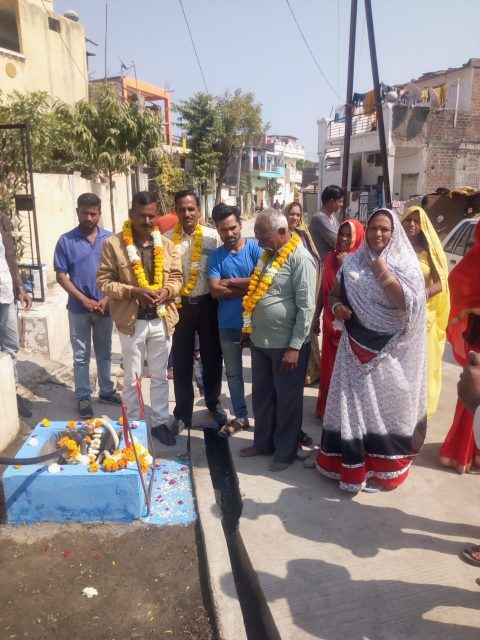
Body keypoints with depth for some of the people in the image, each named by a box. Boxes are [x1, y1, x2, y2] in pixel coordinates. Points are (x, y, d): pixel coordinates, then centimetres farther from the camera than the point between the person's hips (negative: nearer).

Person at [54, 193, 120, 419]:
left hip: (105, 306, 2)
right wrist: (84, 300, -13)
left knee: (105, 352, 15)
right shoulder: (66, 241, -6)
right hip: (79, 308, -1)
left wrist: (107, 299, -9)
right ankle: (83, 397, 19)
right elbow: (61, 275, -5)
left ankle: (106, 391, 29)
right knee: (81, 355, 8)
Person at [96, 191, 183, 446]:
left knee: (160, 376, 15)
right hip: (131, 320, -3)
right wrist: (133, 291, -21)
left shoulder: (166, 244, 2)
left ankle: (160, 422, 30)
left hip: (161, 319, 3)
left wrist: (167, 291, -15)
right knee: (131, 378, 10)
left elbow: (177, 277, 7)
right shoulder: (113, 244, -7)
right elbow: (104, 282, -7)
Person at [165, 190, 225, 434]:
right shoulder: (167, 238, -4)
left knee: (212, 356, 14)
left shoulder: (212, 237, -6)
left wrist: (221, 303, -5)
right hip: (180, 305, 0)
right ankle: (183, 413, 24)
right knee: (181, 360, 9)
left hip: (207, 303, 0)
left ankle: (213, 403, 36)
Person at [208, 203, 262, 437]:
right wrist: (248, 286, -15)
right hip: (228, 324, 3)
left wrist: (231, 281, -12)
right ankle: (240, 416, 29)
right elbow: (215, 290, -11)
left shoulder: (255, 248, -5)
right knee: (233, 372, 14)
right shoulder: (216, 256, 1)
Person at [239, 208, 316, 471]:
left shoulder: (300, 258, -15)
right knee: (261, 397, 18)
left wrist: (295, 347, -20)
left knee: (287, 401, 9)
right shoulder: (267, 255, 11)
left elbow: (306, 307, -18)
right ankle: (263, 442, 35)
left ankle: (285, 452, 25)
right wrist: (248, 329, 18)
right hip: (260, 341, 8)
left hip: (286, 344, -8)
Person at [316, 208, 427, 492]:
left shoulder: (406, 264, -4)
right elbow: (334, 294, 12)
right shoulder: (353, 261, 5)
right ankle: (351, 462, 25)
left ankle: (383, 467, 25)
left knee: (385, 404, 7)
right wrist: (336, 307, -10)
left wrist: (382, 270, -22)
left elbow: (407, 303, -18)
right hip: (357, 346, 3)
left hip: (390, 349, -2)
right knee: (353, 403, 9)